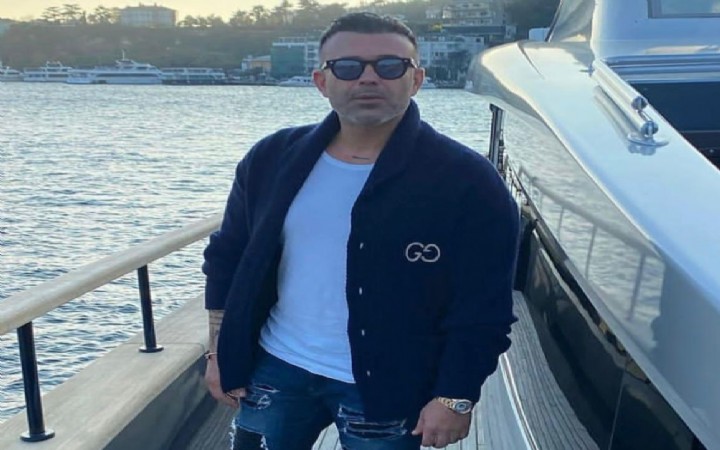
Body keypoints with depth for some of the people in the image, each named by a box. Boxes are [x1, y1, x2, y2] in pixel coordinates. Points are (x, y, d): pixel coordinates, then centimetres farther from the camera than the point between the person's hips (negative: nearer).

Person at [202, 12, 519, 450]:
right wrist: (220, 351, 6)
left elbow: (482, 309, -12)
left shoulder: (467, 181, -15)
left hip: (389, 388, -3)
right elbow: (228, 257, 6)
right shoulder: (273, 158, -3)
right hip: (275, 368, 4)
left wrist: (456, 397, -13)